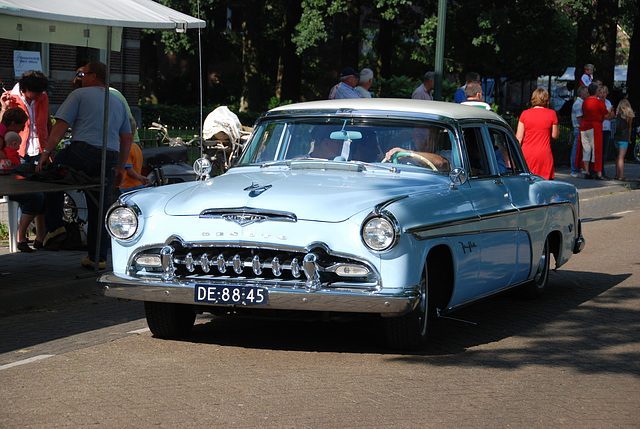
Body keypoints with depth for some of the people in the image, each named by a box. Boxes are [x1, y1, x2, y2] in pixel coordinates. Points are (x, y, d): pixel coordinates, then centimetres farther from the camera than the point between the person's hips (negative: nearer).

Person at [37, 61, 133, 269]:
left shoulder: (79, 95, 5)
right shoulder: (118, 102, 23)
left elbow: (61, 125, -4)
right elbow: (127, 138, 21)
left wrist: (46, 153, -6)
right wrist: (120, 167, 26)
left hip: (82, 152, -5)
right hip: (109, 160, 5)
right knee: (98, 208, 11)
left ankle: (55, 226, 9)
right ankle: (98, 257, 10)